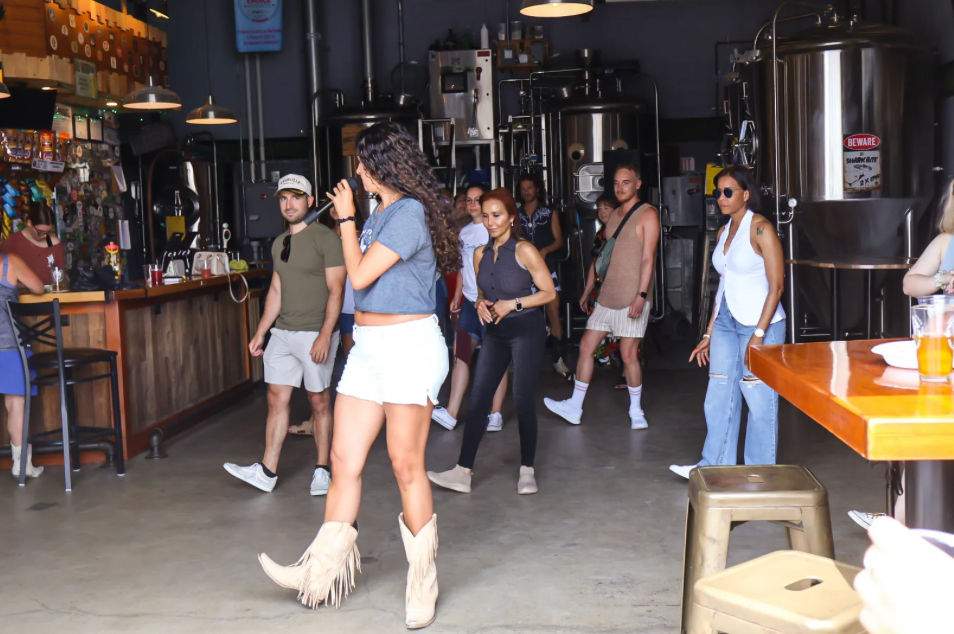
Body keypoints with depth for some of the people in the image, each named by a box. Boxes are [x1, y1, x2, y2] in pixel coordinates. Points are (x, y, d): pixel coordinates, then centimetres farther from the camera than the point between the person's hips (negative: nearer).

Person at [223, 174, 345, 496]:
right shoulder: (279, 243, 15)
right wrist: (260, 332, 15)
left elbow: (336, 290, -12)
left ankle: (322, 470, 13)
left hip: (315, 333, -7)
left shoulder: (325, 238, -7)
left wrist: (325, 335, -20)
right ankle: (267, 472, 9)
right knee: (276, 398, 5)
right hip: (282, 333, 7)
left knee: (319, 400, 2)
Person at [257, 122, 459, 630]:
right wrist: (348, 221, 20)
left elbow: (360, 275, -13)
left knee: (406, 464, -2)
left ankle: (422, 581, 14)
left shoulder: (410, 212, -13)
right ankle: (322, 573, 15)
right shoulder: (380, 215, 17)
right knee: (344, 459, 7)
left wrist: (346, 218, -4)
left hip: (408, 346, -9)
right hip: (369, 348, 9)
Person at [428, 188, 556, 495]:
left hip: (526, 329, -5)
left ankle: (527, 470, 13)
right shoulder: (480, 254, 6)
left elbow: (549, 292, -7)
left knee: (523, 400, -3)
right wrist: (481, 304, -3)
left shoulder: (525, 251, -10)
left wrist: (513, 304, -15)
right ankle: (463, 472, 2)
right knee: (478, 399, 0)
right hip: (496, 332, 6)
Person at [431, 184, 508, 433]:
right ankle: (451, 413, -2)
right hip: (469, 301, 6)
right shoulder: (464, 232, 16)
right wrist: (457, 296, 16)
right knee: (461, 353, -1)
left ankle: (496, 413, 5)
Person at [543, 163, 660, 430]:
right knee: (586, 346, 7)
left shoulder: (647, 214, -6)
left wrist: (641, 294, -21)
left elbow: (648, 258, -13)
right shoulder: (615, 215, 16)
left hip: (632, 298, -8)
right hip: (607, 296, 8)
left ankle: (636, 411, 11)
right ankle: (574, 407, 16)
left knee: (628, 353, -6)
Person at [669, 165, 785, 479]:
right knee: (719, 397, 9)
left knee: (760, 399, 0)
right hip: (726, 323, 8)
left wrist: (758, 335, -19)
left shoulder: (760, 229, -9)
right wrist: (708, 334, 17)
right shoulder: (724, 232, 13)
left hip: (760, 324, -7)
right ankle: (714, 466, 20)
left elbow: (776, 284, -13)